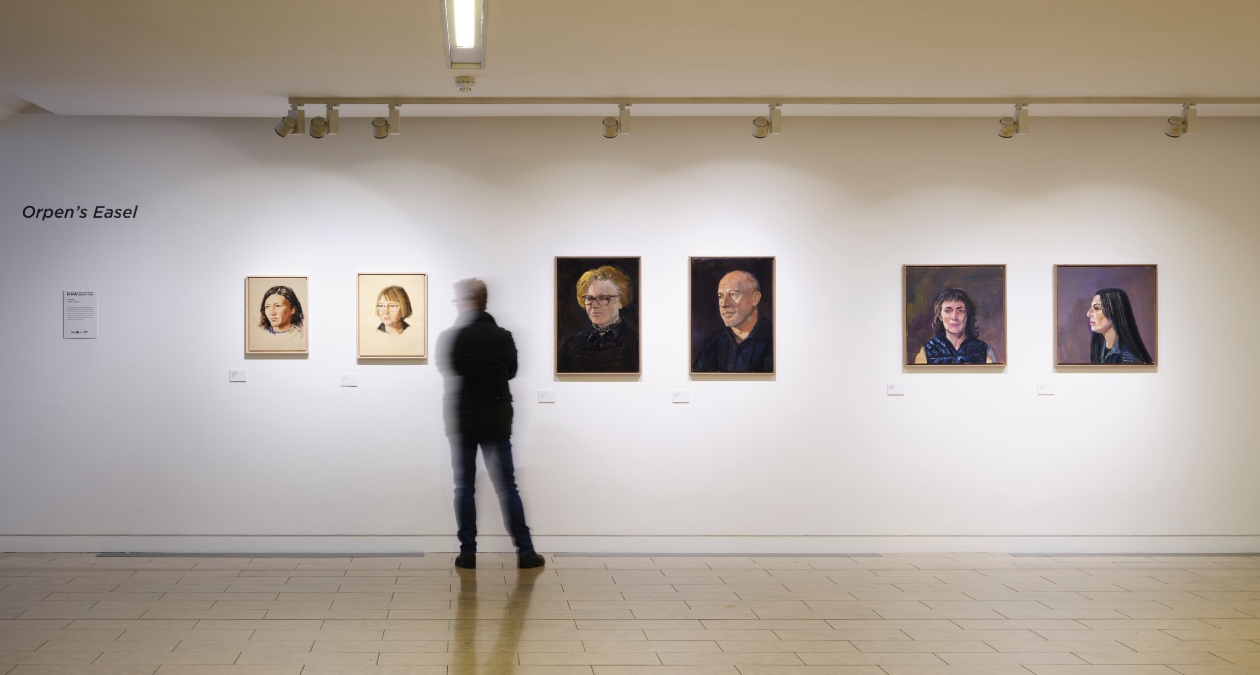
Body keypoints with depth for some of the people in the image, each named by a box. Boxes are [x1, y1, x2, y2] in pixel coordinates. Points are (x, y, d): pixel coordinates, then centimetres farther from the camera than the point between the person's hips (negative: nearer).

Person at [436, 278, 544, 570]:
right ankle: (525, 551, 5)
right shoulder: (503, 337, -6)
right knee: (507, 486, 4)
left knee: (464, 487, 7)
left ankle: (468, 552, 7)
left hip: (462, 421, 0)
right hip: (496, 422, 1)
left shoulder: (449, 338, -8)